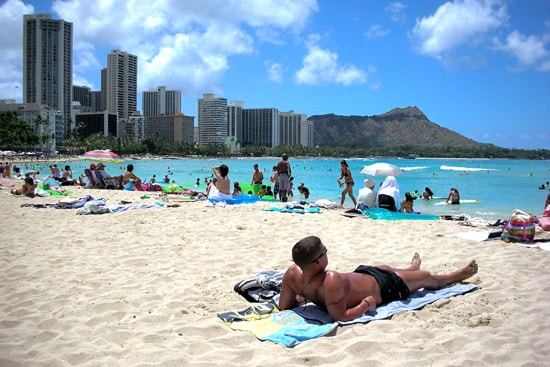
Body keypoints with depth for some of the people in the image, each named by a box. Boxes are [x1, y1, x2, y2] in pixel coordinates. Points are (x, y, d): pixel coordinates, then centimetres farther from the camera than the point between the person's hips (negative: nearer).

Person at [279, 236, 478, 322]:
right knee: (426, 277, 20)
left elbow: (284, 306, -18)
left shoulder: (292, 273, -28)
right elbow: (340, 317, -44)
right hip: (379, 288, -7)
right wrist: (366, 304, -29)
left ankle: (411, 269, 74)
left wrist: (303, 298, -3)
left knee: (385, 267, 38)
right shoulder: (331, 280, -48)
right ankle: (455, 276, 54)